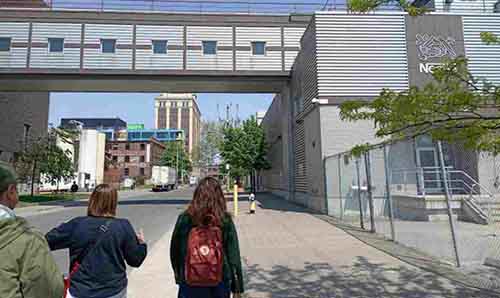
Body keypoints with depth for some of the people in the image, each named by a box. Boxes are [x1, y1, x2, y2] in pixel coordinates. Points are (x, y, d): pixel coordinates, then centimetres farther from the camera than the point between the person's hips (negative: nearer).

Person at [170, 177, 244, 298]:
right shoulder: (225, 221, -13)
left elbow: (175, 251, 1)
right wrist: (237, 288, 2)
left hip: (190, 283, 0)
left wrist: (179, 276, 17)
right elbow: (234, 256, -9)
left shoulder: (184, 219, -11)